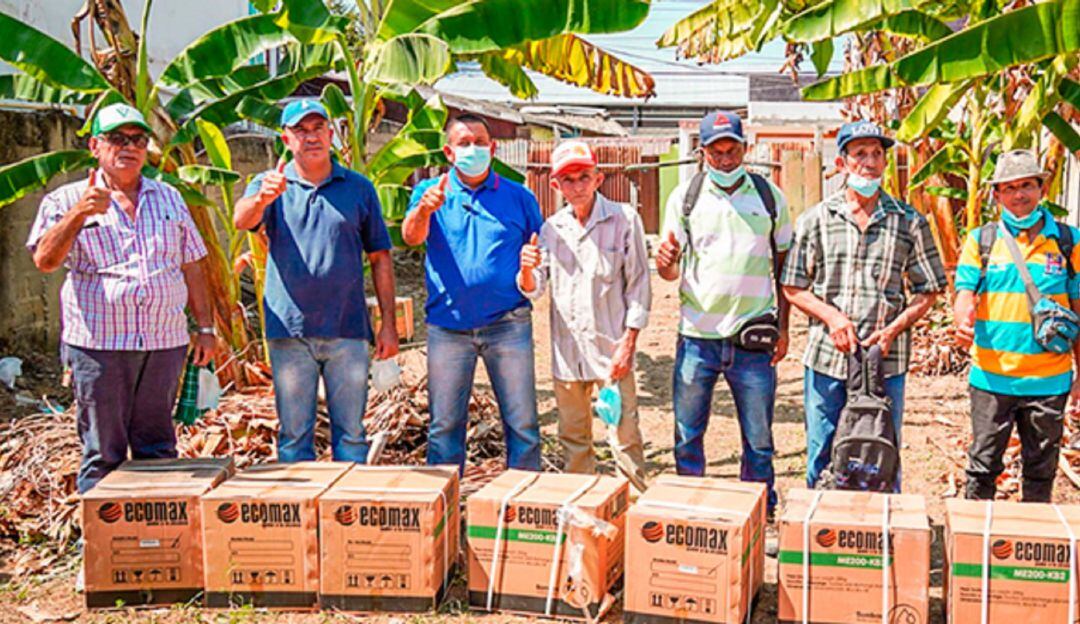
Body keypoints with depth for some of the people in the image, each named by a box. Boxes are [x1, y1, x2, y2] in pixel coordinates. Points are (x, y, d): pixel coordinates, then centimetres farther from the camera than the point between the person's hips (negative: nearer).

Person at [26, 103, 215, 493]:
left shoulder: (169, 198, 17)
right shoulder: (66, 200, 6)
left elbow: (192, 267, 17)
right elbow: (45, 260, -8)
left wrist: (205, 327, 12)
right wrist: (80, 214, -21)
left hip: (165, 344, 3)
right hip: (98, 345, -3)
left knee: (158, 450, 9)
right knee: (102, 454, 1)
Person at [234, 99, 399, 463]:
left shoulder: (359, 188, 9)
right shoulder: (270, 185, 7)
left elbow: (380, 258, 10)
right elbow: (242, 221, -15)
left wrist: (388, 324, 4)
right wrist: (262, 198, -38)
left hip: (348, 330, 1)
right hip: (290, 330, 0)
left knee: (351, 433, 6)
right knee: (293, 434, 6)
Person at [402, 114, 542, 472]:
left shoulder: (519, 197, 9)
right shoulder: (431, 191, 7)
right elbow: (411, 237, -12)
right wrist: (424, 210, -33)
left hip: (507, 325, 0)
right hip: (447, 327, 0)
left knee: (522, 424, 3)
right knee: (445, 425, 7)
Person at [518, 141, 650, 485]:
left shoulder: (624, 219, -3)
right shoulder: (551, 228, 7)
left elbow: (638, 285, -3)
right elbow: (533, 291, 4)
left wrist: (628, 343, -9)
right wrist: (527, 268, -19)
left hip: (612, 347, -4)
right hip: (566, 350, 4)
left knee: (626, 435, -1)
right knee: (573, 437, 13)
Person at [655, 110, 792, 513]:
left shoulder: (769, 196, 6)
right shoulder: (685, 197, 4)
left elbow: (783, 266, 11)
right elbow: (671, 271, 4)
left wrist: (783, 327, 4)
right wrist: (666, 263, -20)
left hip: (753, 338, 0)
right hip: (697, 335, 0)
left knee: (758, 439, 7)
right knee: (688, 437, 8)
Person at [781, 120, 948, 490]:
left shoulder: (909, 222, 4)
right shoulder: (816, 220, 5)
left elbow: (928, 291, 6)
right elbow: (793, 288, 6)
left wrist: (893, 329, -9)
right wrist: (831, 315, -11)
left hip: (886, 362, 0)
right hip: (826, 359, 1)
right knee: (821, 460, 9)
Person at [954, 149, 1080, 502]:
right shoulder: (980, 240, 3)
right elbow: (965, 294, -2)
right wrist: (963, 321, -26)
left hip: (1048, 380, 0)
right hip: (991, 377, 0)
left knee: (1041, 469, 12)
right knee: (983, 466, 7)